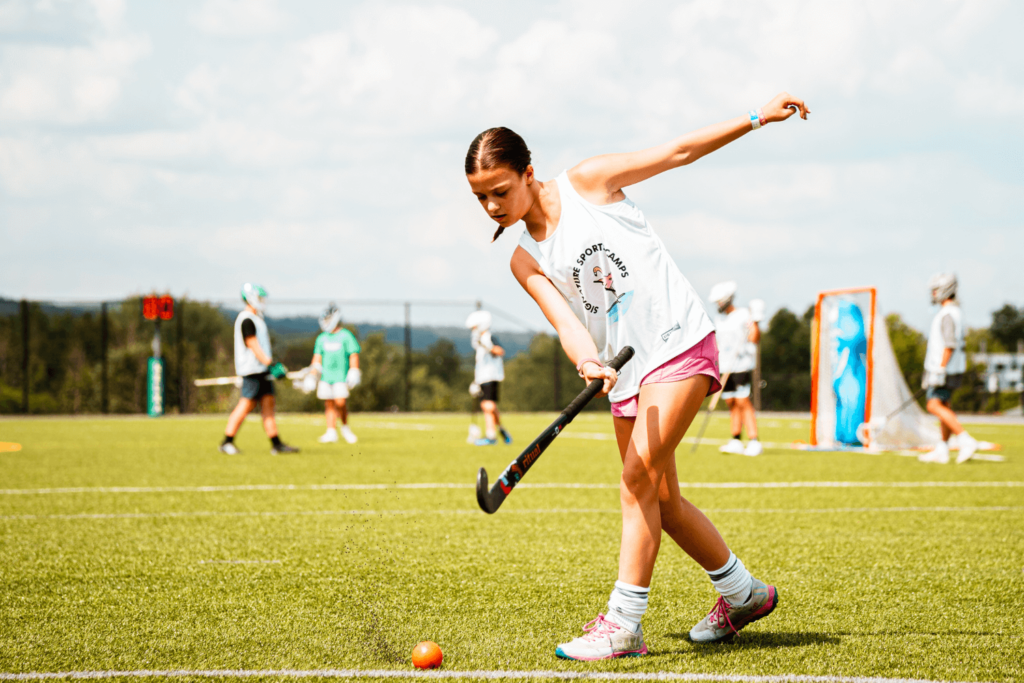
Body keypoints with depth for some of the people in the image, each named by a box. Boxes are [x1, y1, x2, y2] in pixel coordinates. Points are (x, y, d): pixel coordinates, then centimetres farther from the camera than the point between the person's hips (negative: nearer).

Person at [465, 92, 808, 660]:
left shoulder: (586, 182, -5)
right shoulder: (527, 261, 5)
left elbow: (676, 152, 1)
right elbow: (565, 320, -9)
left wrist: (757, 117, 0)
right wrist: (588, 363, -31)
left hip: (679, 342, -6)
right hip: (625, 370, 6)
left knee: (638, 479, -16)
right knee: (660, 499, 10)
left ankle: (623, 625, -15)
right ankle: (743, 594, 29)